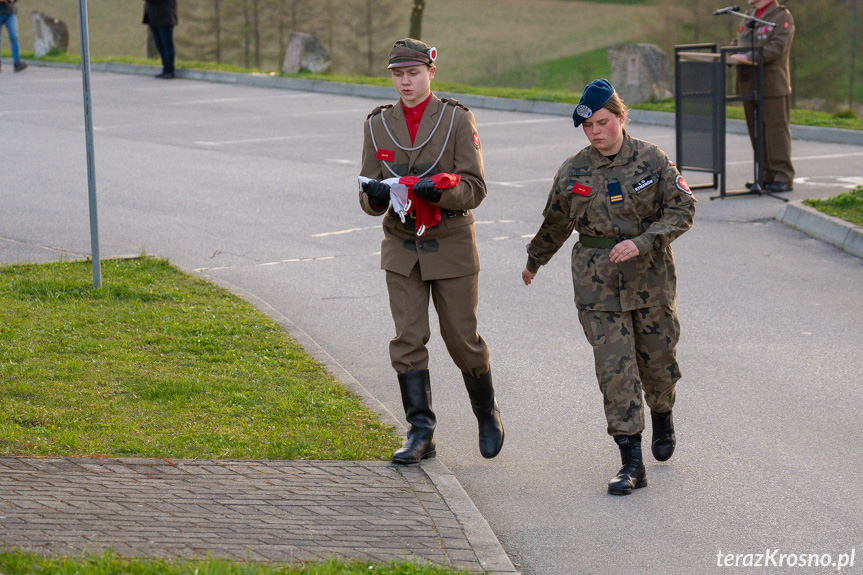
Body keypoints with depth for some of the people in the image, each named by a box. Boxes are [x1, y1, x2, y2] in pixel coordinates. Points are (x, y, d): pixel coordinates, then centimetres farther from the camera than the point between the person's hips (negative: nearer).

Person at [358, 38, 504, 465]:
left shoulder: (457, 119, -4)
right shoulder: (378, 125, 5)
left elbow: (474, 187, -8)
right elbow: (367, 196, 5)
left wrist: (440, 190, -28)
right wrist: (375, 195, -19)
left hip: (450, 245, -2)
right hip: (401, 248, 2)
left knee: (462, 338, 3)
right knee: (407, 339, -4)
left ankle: (487, 411, 27)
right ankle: (420, 433, 0)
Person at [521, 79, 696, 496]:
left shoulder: (652, 161, -4)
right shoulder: (573, 172, 2)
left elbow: (682, 211, -5)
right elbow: (555, 223, 17)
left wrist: (642, 242, -18)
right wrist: (534, 262, 29)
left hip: (650, 275, 0)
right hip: (597, 281, 1)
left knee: (657, 358, 10)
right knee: (614, 367, -8)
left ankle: (663, 418, 45)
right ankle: (631, 464, -6)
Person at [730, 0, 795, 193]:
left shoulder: (782, 17, -7)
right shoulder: (749, 16, 18)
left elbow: (777, 48, -19)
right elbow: (737, 43, 24)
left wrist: (748, 57, -25)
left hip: (773, 86, -8)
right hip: (750, 86, 8)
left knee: (776, 131, -6)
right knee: (756, 132, 9)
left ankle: (784, 178, -3)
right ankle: (768, 176, 17)